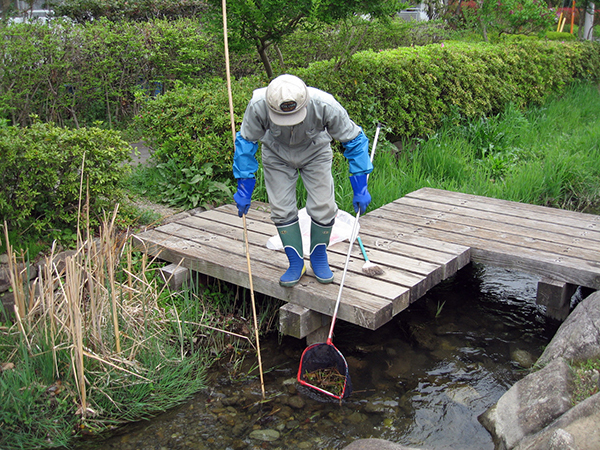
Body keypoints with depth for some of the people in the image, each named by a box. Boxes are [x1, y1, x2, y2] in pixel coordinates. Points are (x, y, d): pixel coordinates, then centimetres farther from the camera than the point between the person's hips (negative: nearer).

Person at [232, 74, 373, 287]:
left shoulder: (325, 106, -37)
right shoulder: (258, 106, -35)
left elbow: (354, 140, -21)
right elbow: (246, 142, -15)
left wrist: (360, 188, -19)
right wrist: (244, 187, -13)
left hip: (315, 153, -1)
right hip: (276, 154, 1)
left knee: (323, 206, -9)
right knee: (281, 209, -5)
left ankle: (319, 258, 16)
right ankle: (296, 263, 13)